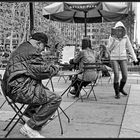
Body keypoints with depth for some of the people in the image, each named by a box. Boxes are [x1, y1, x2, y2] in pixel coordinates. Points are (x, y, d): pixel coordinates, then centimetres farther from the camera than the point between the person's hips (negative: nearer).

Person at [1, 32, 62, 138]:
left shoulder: (20, 49, 24)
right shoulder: (32, 51, -10)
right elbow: (42, 71, -16)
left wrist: (49, 67, 18)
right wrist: (55, 68, 4)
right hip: (21, 89, -11)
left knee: (46, 93, 26)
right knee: (55, 99, -13)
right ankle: (30, 127, -6)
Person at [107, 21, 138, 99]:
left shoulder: (125, 37, 0)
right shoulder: (112, 37, -4)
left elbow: (130, 48, 2)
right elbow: (109, 49, -3)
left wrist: (135, 58, -6)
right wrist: (113, 41, -20)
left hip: (123, 58, 2)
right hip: (114, 58, -2)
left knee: (125, 76, -2)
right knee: (116, 76, -14)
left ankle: (121, 88, 28)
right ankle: (117, 93, 4)